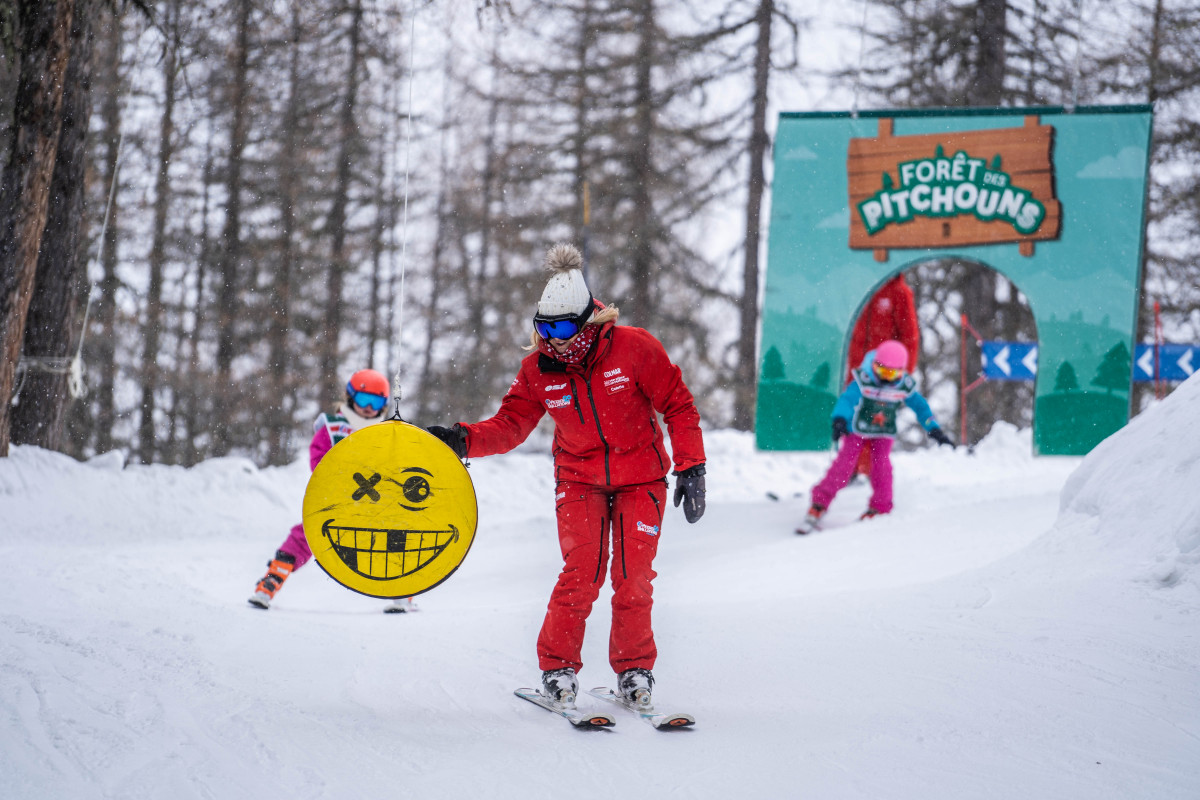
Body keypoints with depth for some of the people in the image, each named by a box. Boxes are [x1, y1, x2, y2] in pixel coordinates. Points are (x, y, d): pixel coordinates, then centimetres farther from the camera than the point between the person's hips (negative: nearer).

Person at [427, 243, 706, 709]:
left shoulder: (634, 348, -16)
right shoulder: (538, 370, -9)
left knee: (634, 578, -5)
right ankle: (558, 667, -3)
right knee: (582, 570, -16)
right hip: (579, 479, 1)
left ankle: (634, 669, 14)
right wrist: (464, 439, -23)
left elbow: (679, 406, -9)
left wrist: (690, 468, -11)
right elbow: (510, 425, -5)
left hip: (641, 479, -1)